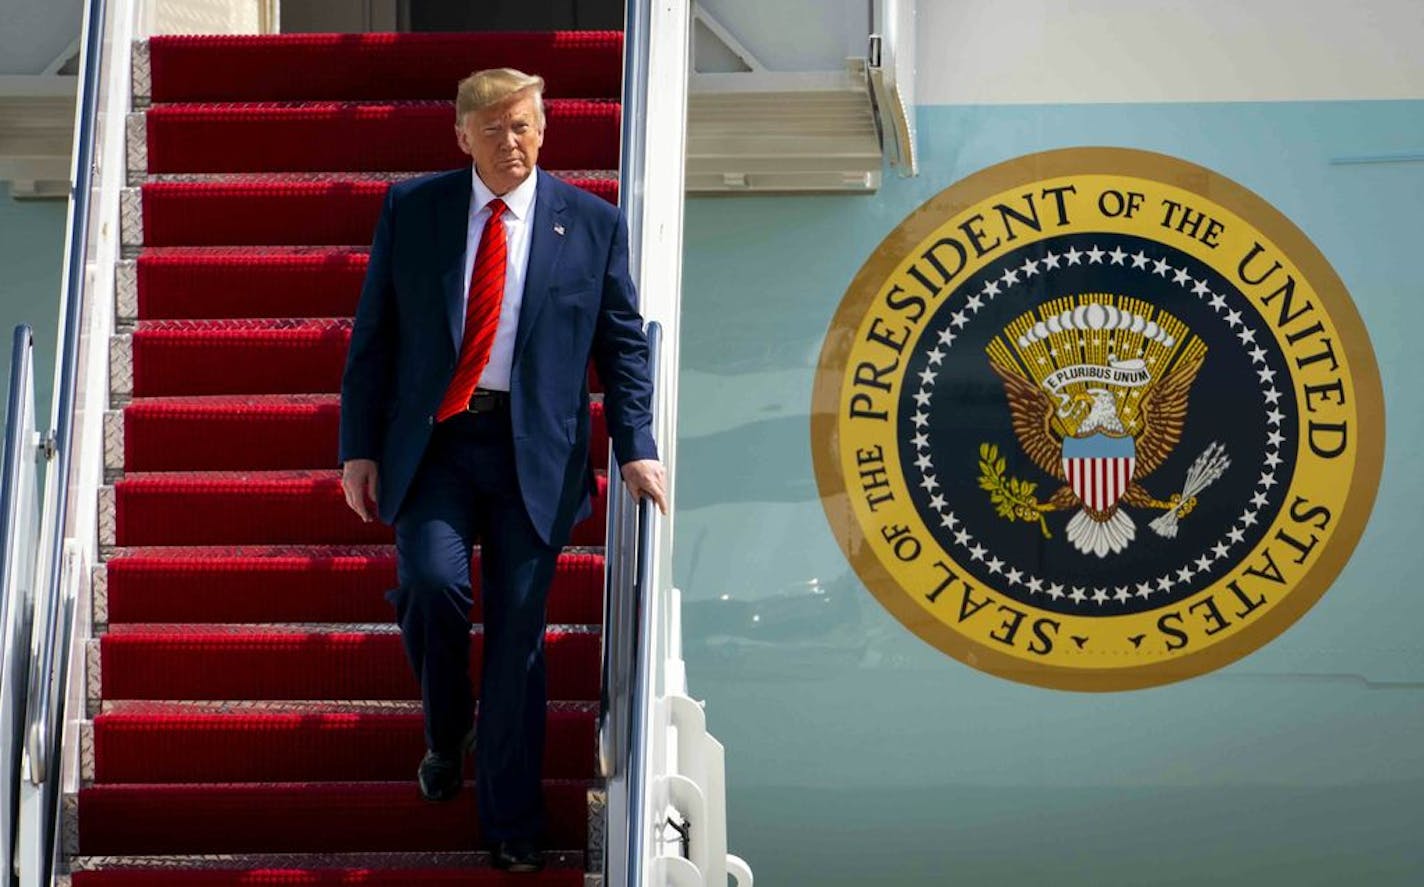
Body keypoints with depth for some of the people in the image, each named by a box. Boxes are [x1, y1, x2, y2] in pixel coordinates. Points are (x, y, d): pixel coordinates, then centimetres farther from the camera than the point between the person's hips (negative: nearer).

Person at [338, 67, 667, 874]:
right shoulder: (411, 208, 6)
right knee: (432, 577, -22)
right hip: (434, 441, 0)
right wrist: (360, 448, 1)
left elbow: (623, 344, 7)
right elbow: (374, 335, 7)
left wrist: (637, 448, -4)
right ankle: (446, 736, 9)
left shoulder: (592, 223, 5)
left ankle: (512, 825, 12)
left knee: (519, 631, 0)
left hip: (534, 450, 0)